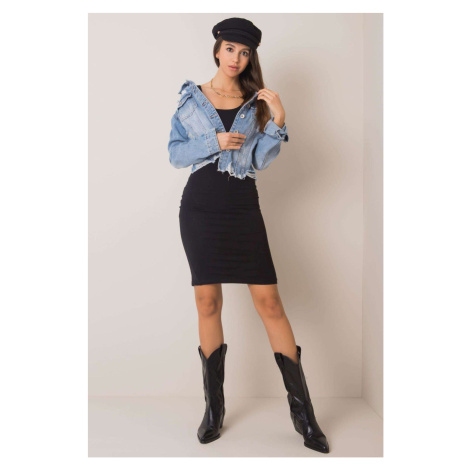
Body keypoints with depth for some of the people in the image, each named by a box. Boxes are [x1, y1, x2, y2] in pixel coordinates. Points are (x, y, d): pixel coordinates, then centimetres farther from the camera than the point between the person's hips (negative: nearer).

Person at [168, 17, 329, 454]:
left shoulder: (256, 102, 10)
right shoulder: (191, 98, 10)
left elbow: (260, 160, 3)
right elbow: (175, 153, 6)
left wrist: (277, 121, -10)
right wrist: (215, 142, -8)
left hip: (243, 208, 0)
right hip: (200, 207, 0)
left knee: (269, 301, -5)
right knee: (208, 302, 1)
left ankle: (303, 412, 5)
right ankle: (213, 407, 16)